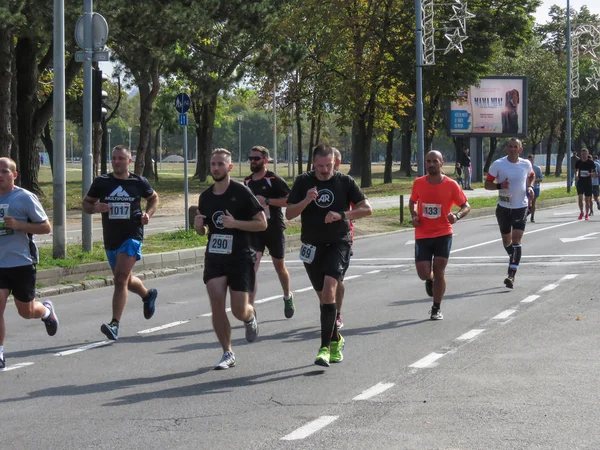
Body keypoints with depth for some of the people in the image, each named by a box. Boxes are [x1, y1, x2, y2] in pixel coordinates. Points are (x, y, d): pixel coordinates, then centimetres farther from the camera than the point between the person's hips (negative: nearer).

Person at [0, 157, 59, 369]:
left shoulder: (25, 198, -9)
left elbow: (46, 227, -7)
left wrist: (18, 225, -20)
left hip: (22, 263, -3)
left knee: (26, 311, 12)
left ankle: (47, 310, 46)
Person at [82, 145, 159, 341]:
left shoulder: (139, 182, -1)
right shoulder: (101, 182, 2)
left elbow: (154, 198, 18)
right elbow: (86, 203, 10)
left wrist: (148, 213, -2)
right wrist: (95, 208, -12)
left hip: (132, 237, -4)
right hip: (110, 238, 4)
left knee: (121, 279, -17)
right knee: (126, 280, 19)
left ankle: (115, 324, -20)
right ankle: (148, 295, 51)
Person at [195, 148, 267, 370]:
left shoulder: (241, 192, -7)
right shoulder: (205, 197, 9)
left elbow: (262, 223, -7)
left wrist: (235, 223, -20)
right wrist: (198, 226, -4)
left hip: (240, 257, -4)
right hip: (215, 256, 4)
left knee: (239, 311, -4)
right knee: (216, 304, -11)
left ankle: (250, 316, 35)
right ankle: (227, 354, 2)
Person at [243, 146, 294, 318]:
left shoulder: (274, 180, -9)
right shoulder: (247, 182, 9)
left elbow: (289, 200, -18)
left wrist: (267, 201, -24)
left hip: (274, 229, -3)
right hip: (254, 230, 3)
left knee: (279, 266, 15)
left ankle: (287, 296, 42)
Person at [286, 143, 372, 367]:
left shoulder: (345, 182, -2)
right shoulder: (303, 182, 2)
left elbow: (366, 209, -2)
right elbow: (289, 214, -1)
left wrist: (342, 214, -17)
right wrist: (306, 201, -19)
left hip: (338, 244, -3)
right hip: (312, 246, 3)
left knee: (329, 288, -20)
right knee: (324, 297, 9)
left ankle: (325, 347, -22)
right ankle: (335, 340, 29)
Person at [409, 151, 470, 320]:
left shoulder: (451, 185, -7)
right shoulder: (418, 183, 0)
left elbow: (466, 206, -1)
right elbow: (412, 201, 18)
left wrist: (457, 216, -21)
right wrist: (414, 216, -2)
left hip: (443, 235, -2)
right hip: (422, 235, 2)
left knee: (439, 272, -4)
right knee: (423, 273, -4)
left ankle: (436, 309, 12)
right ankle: (430, 280, 36)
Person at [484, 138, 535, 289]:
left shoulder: (526, 164, -2)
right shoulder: (498, 164, -7)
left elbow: (531, 176, 21)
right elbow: (487, 184, -3)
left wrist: (529, 186, 0)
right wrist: (500, 186, -22)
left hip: (521, 207, -1)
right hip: (503, 207, 1)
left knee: (516, 240, -13)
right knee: (506, 241, 13)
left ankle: (511, 275, -17)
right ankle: (514, 260, 44)